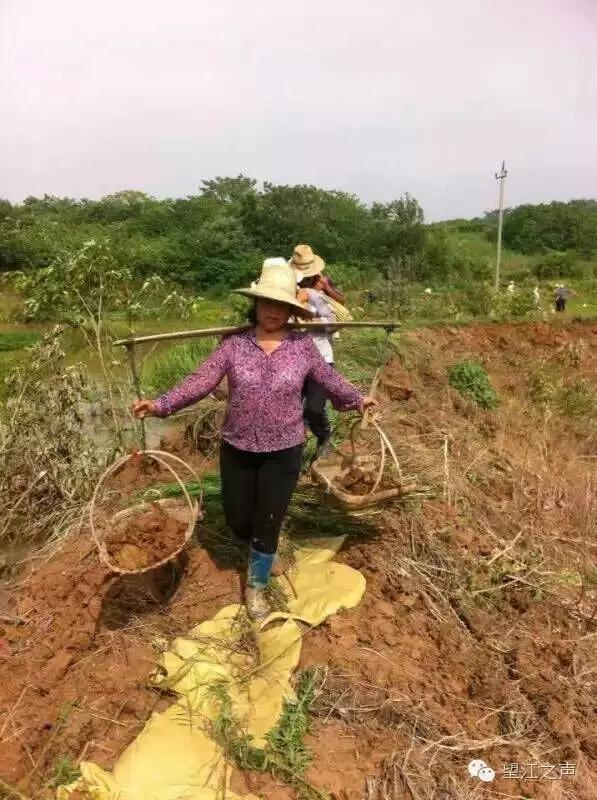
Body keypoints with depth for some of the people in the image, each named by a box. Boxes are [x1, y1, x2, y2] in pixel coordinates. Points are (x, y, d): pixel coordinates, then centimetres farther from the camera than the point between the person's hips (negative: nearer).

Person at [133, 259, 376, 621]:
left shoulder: (302, 345, -6)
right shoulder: (234, 344, -8)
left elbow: (329, 378, 8)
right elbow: (201, 381, -13)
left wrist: (357, 399, 9)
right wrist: (161, 405, -22)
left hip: (284, 452, -1)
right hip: (237, 449, 1)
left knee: (267, 525, 8)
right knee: (238, 521, 14)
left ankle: (256, 586, 34)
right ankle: (262, 548, 50)